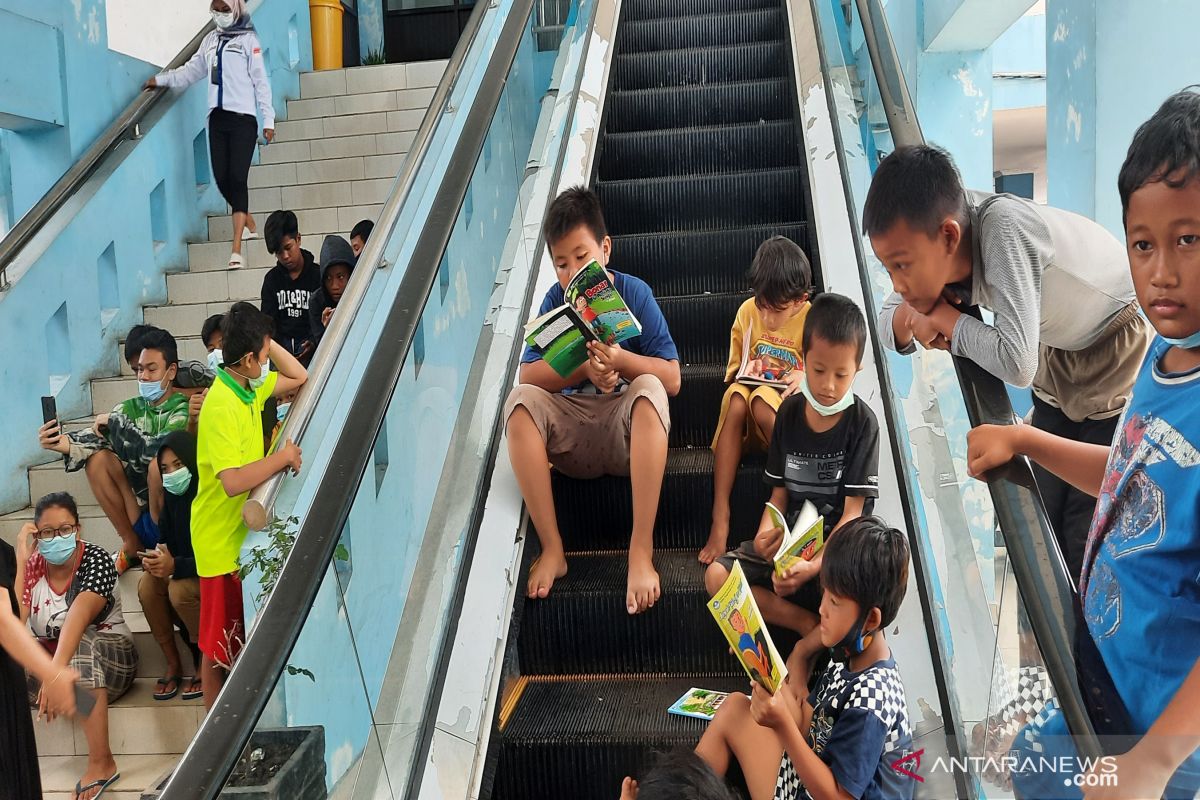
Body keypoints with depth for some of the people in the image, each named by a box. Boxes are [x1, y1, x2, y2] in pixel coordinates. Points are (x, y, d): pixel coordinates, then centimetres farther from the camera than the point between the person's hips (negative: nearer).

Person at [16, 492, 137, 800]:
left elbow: (78, 619, -36)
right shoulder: (32, 565, -6)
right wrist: (21, 561, -23)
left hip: (110, 657, -4)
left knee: (81, 646, -38)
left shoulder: (96, 560, -19)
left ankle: (101, 761, -35)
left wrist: (55, 671, -52)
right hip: (49, 657, 4)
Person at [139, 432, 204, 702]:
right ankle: (173, 664, -6)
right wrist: (155, 558, -17)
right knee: (148, 585, -20)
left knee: (179, 589, -32)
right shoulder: (172, 496, 2)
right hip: (183, 574, 7)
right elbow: (165, 540, 6)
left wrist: (176, 566, -34)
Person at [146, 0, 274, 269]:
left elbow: (260, 81, -2)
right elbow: (192, 70, 25)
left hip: (243, 118, -5)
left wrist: (268, 119, -7)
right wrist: (162, 79, 18)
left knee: (237, 178, -12)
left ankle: (236, 251, -16)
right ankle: (249, 224, 25)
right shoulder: (211, 40, 16)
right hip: (218, 118, 5)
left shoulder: (248, 40, 1)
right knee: (222, 178, 1)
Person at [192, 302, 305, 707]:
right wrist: (283, 456, -28)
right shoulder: (221, 407, -27)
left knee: (239, 636, 22)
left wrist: (266, 340, 0)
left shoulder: (249, 388, 1)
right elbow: (233, 481, -37)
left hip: (242, 533, 9)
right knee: (218, 643, 6)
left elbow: (299, 377, 14)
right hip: (221, 540, -9)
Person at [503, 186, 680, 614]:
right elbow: (528, 374, -7)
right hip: (572, 434, 3)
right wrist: (584, 369, -21)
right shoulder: (555, 299, 2)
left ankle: (641, 550, -33)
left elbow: (672, 378, -9)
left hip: (626, 432, -2)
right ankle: (551, 547, -21)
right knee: (520, 401, -24)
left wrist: (619, 360, -25)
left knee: (649, 389, -33)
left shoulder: (634, 293, -4)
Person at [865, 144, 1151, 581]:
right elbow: (888, 321, -4)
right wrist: (909, 317, -26)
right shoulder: (931, 249, -17)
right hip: (1058, 366, 7)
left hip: (1121, 368, -7)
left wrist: (943, 318, -28)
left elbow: (1016, 363, -44)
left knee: (1087, 547, -7)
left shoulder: (1004, 228, -38)